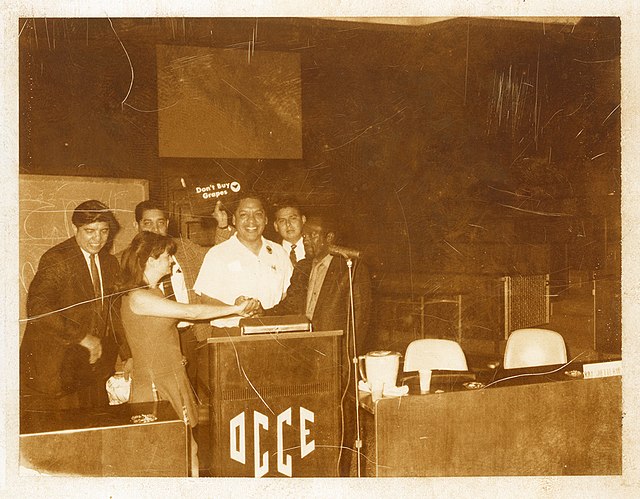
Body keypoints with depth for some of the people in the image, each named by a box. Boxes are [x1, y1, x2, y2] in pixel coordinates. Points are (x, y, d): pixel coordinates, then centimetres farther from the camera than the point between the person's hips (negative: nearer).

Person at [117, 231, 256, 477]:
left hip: (172, 380, 9)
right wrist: (235, 308, -10)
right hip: (156, 386, -9)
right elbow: (189, 311, -18)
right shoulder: (138, 297, -18)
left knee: (188, 450, 9)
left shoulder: (153, 292, 14)